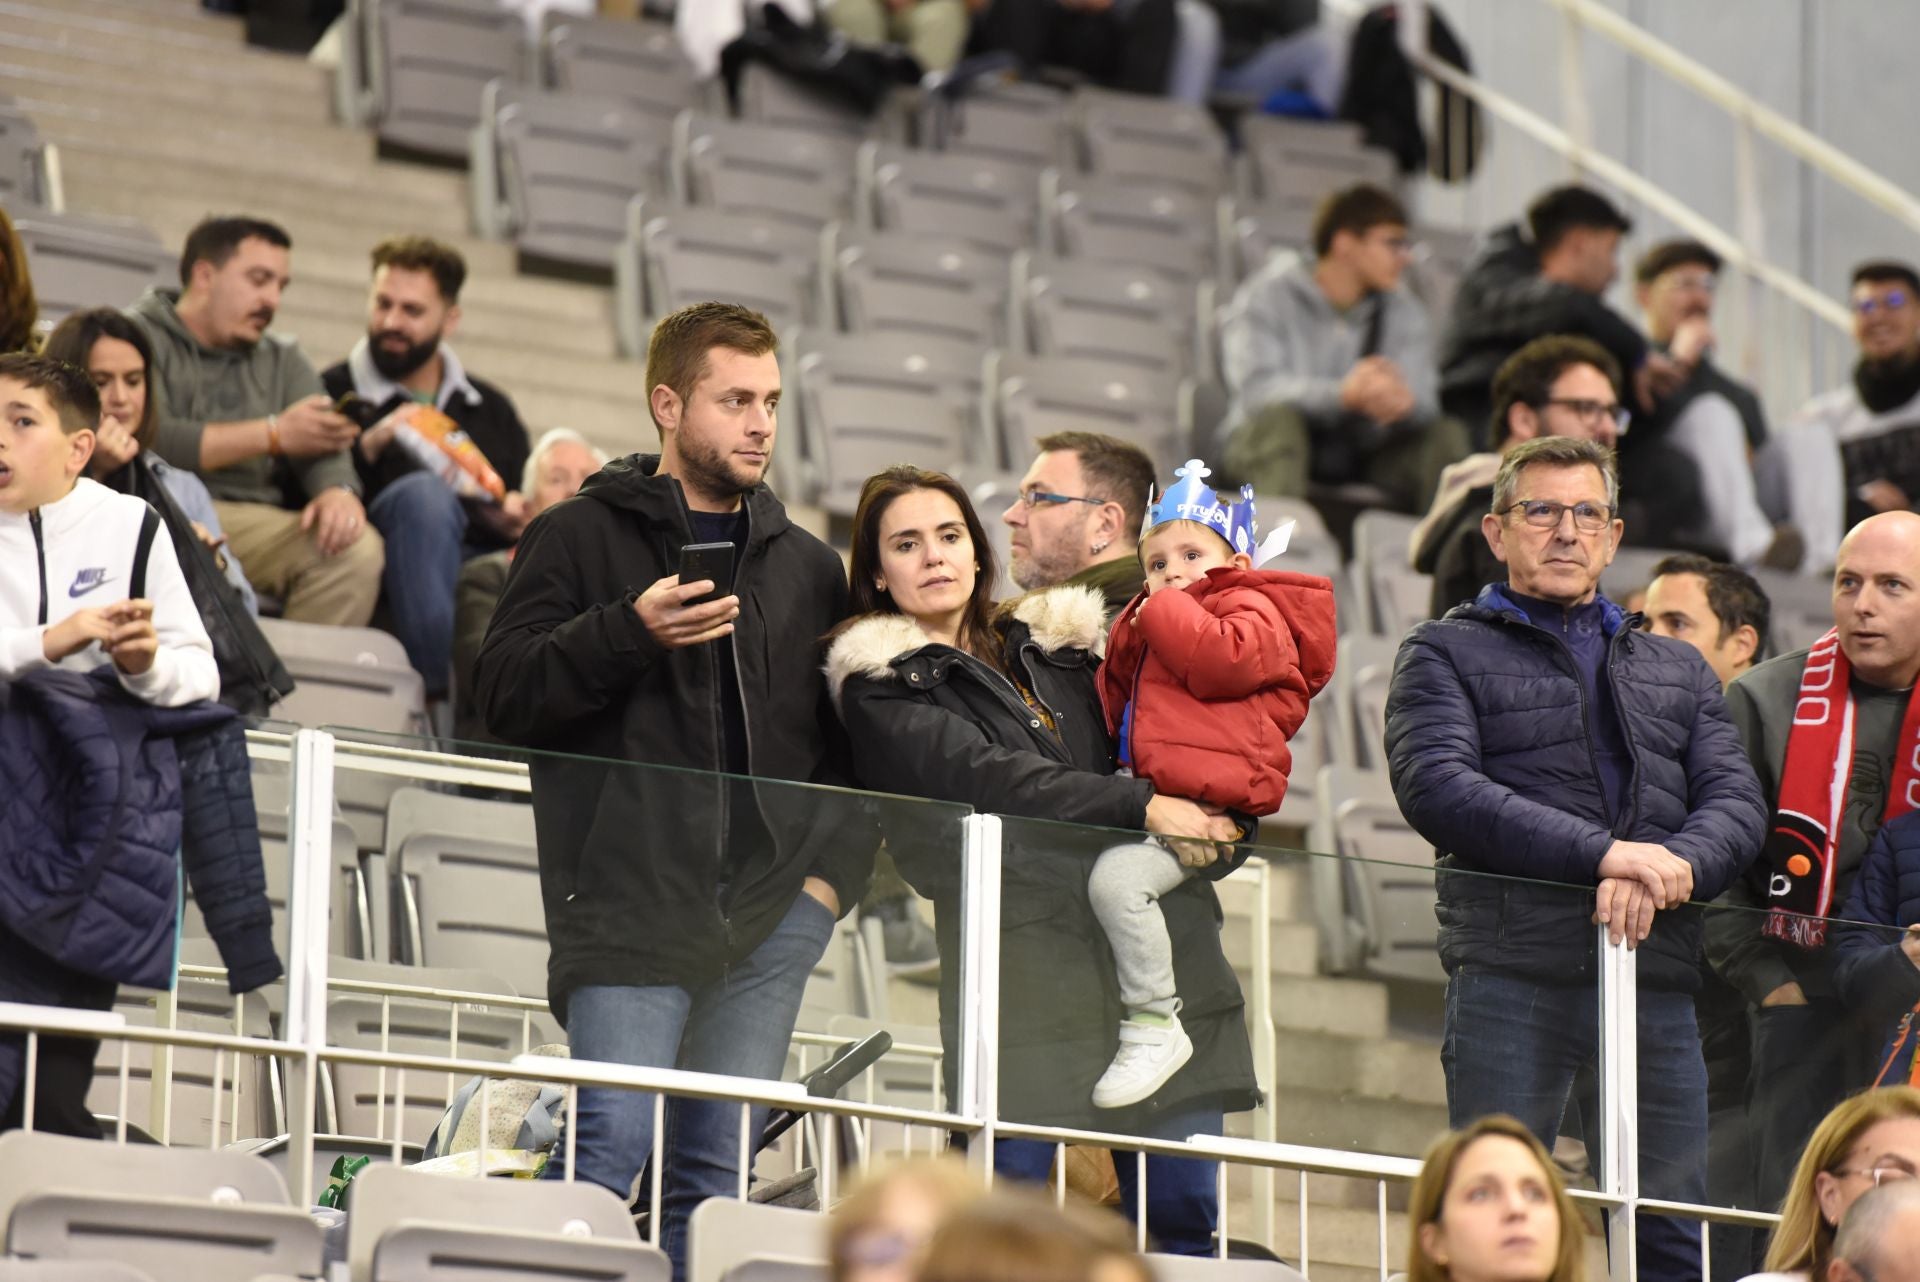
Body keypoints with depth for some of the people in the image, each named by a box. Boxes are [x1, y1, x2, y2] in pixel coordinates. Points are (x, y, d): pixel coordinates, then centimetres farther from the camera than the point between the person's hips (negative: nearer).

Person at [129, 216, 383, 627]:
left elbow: (323, 446, 8)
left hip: (252, 522, 5)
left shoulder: (282, 360, 24)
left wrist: (338, 490, -17)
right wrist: (274, 434, -11)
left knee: (357, 549, -23)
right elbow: (151, 441, -13)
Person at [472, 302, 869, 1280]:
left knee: (719, 1164, 0)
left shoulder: (807, 567, 20)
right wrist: (629, 630, -15)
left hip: (771, 909, 4)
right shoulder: (582, 536, 7)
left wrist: (835, 865, 6)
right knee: (617, 1141, -16)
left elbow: (849, 739, 22)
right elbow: (503, 693, -2)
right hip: (631, 897, -4)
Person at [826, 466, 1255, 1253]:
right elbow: (990, 779, -10)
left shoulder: (1058, 648, 20)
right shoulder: (881, 688, 5)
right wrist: (1141, 805, -19)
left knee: (1183, 1214, -1)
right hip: (1023, 954, -4)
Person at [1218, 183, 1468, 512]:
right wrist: (1343, 394, -39)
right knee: (1277, 418, -36)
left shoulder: (1404, 312, 10)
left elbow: (1424, 400, -6)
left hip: (1361, 456, 4)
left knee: (1447, 435, -16)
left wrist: (1404, 403, -34)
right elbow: (1255, 387, -23)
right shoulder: (1268, 296, -5)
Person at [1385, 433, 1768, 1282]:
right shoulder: (1446, 654, 10)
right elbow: (1436, 787, -8)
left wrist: (1666, 872, -12)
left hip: (1658, 973, 4)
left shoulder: (1676, 671, 25)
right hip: (1514, 969, -4)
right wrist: (1603, 854, -17)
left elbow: (1736, 803, 11)